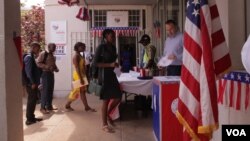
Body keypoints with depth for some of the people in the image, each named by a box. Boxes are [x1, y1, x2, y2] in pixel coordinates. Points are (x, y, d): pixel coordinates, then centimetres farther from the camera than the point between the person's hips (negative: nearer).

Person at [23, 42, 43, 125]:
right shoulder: (29, 57, -15)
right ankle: (29, 119, 3)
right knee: (31, 101, -4)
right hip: (31, 84, -9)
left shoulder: (32, 57, 16)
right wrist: (33, 83, -19)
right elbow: (29, 71, -20)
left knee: (33, 100, 14)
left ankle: (31, 117, 22)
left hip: (34, 83, 9)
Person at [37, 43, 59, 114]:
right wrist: (46, 66, -25)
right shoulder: (43, 54, -9)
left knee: (51, 90, 11)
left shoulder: (53, 55, 15)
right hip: (45, 73, -8)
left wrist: (56, 68, 8)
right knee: (45, 90, -8)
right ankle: (42, 107, -1)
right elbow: (38, 63, -15)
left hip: (51, 73, 8)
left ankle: (49, 106, 21)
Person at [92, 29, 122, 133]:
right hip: (104, 75, -8)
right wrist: (110, 65, -22)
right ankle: (105, 125, 10)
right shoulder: (101, 47, -11)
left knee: (118, 98, 7)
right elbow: (95, 63, -16)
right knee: (106, 100, -2)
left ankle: (107, 114, 32)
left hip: (112, 74, 8)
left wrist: (115, 64, 8)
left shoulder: (113, 47, 11)